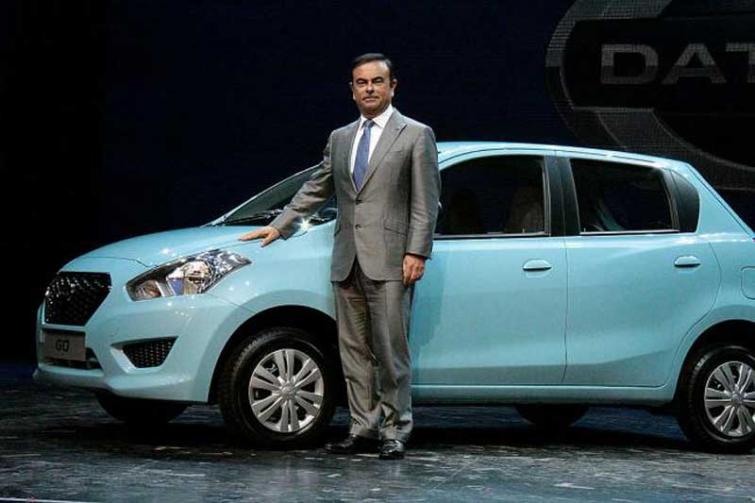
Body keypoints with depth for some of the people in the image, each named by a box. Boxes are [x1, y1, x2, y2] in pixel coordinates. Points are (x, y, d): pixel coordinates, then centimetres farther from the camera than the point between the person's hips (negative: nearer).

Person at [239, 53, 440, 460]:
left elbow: (425, 202, -3)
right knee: (353, 350, 7)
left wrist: (416, 252, -11)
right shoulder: (340, 139, 18)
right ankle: (363, 429, 12)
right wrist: (279, 226, 18)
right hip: (347, 261, 6)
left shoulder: (416, 135, 2)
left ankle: (395, 432, 0)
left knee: (391, 350, -5)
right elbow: (315, 190, 25)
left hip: (389, 262, -6)